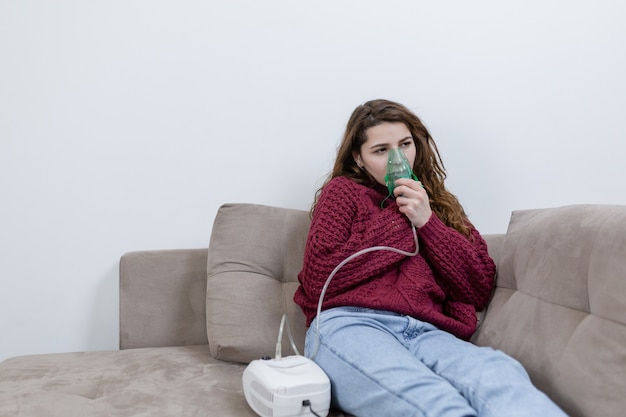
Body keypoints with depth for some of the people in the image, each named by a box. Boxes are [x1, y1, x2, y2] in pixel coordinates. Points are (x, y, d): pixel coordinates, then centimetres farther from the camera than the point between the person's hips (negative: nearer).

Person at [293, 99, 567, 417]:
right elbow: (317, 280, 1)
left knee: (501, 373, -35)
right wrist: (400, 224, 7)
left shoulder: (438, 203, 27)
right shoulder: (343, 191, 17)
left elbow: (480, 289, 16)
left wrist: (427, 222, 4)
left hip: (425, 332, 3)